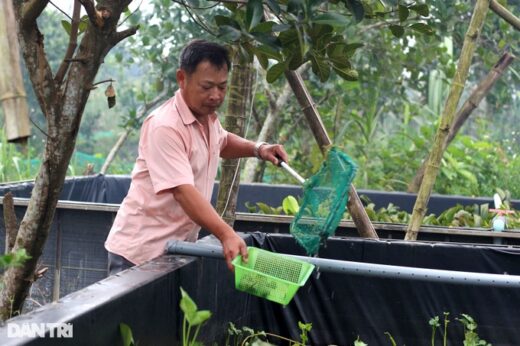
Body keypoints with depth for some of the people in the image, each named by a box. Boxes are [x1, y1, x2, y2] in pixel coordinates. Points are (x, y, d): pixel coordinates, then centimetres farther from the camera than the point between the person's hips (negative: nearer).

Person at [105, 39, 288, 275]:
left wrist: (257, 149, 11)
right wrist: (226, 235, -42)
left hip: (177, 250, 8)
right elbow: (183, 191, -32)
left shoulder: (208, 115, 6)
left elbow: (222, 142, 30)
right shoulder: (165, 127, -22)